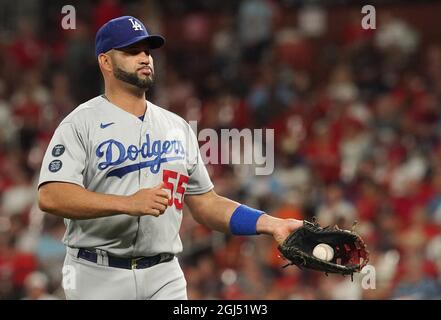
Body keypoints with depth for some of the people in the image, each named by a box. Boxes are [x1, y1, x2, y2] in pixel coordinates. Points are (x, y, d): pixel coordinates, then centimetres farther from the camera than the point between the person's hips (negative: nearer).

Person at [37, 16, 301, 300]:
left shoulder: (178, 127, 16)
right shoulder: (81, 124, -3)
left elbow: (206, 203, 18)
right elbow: (50, 196, -16)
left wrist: (271, 224, 5)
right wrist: (129, 203, -25)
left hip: (165, 277, 4)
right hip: (98, 277, -4)